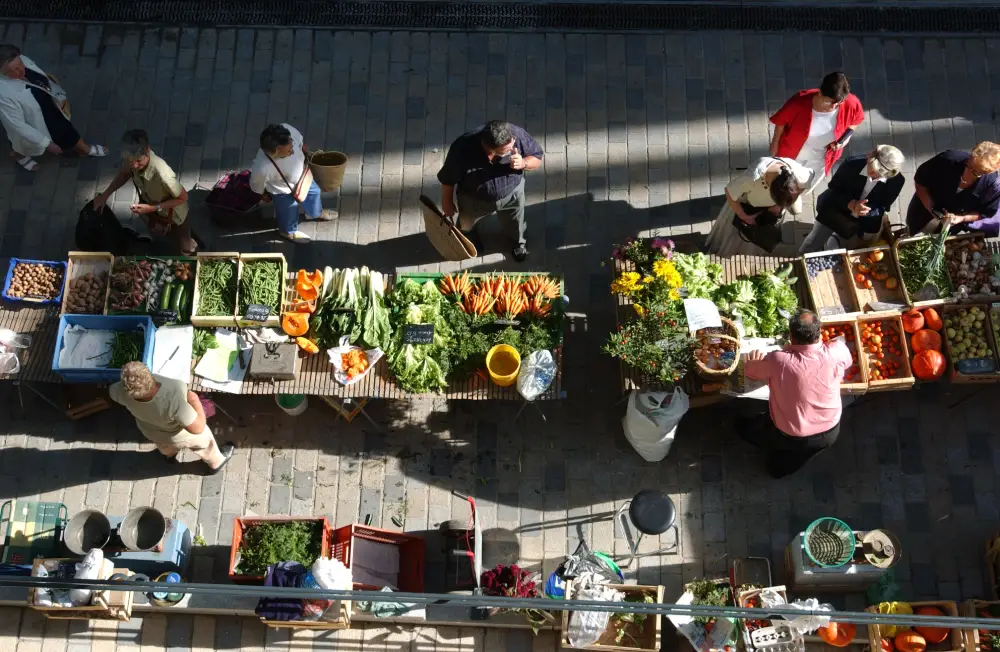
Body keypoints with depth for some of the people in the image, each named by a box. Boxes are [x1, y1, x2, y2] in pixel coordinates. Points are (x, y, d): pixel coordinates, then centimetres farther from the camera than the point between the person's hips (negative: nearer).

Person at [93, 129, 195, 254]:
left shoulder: (163, 175, -47)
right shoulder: (133, 158, -28)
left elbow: (183, 197, -28)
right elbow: (124, 173, -3)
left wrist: (153, 208, -31)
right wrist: (105, 195, -9)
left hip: (174, 216, -5)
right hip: (149, 205, 5)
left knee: (183, 252, 23)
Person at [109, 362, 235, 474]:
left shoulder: (123, 392, -36)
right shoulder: (174, 397, -49)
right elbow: (197, 429, -37)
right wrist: (195, 401, -25)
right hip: (178, 435, -3)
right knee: (203, 439, 31)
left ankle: (170, 454, 71)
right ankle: (216, 462, 59)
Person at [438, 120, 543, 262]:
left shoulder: (518, 135, -34)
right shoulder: (463, 148, -40)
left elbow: (538, 158, -15)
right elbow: (448, 178, -20)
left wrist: (523, 163, -38)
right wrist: (447, 202, -5)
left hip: (512, 194, 1)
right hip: (474, 199, -1)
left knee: (516, 224, 31)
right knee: (466, 224, 31)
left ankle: (519, 242, 66)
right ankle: (468, 238, 68)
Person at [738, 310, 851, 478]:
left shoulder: (778, 360, -30)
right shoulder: (836, 352, -24)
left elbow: (749, 372, -7)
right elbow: (848, 361, 4)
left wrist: (754, 363, 16)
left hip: (791, 437, -3)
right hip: (830, 432, 3)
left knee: (744, 427, 23)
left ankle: (784, 455, 15)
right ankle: (801, 453, 22)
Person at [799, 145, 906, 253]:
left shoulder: (896, 181, -27)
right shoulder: (852, 164, -32)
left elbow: (882, 208, -17)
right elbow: (834, 188, -18)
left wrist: (865, 211, -39)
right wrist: (851, 204, -37)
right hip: (836, 210, -1)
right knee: (812, 246, 15)